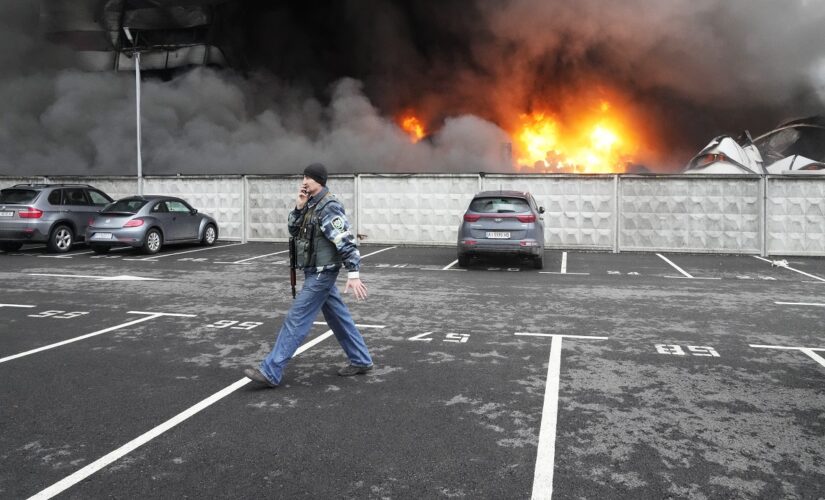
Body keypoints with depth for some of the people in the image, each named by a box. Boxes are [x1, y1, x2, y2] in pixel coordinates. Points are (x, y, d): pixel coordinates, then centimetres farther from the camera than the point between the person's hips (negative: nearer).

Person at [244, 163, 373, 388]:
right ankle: (361, 361, 26)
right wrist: (299, 207, -4)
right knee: (338, 316, 15)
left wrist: (353, 274, -29)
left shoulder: (328, 206, -18)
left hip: (322, 273, -10)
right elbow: (293, 230, 12)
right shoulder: (311, 204, 10)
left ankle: (270, 372, -4)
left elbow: (346, 241, -23)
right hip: (316, 272, 10)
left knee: (296, 320, -8)